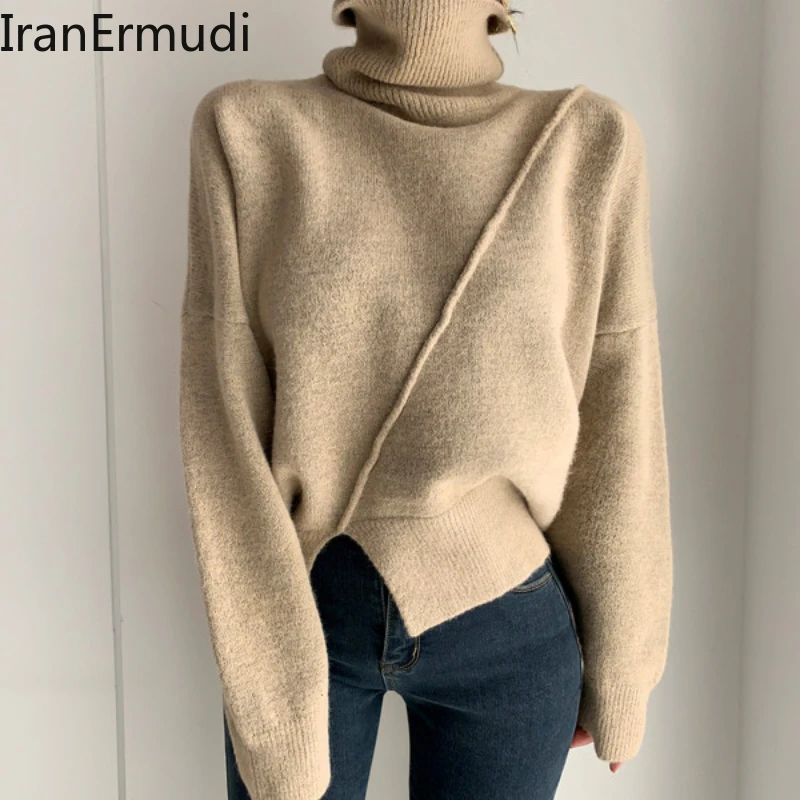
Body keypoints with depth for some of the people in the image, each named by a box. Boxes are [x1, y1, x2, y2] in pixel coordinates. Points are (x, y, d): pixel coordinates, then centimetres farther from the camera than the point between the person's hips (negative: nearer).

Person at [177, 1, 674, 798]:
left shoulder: (586, 144, -6)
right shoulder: (249, 135, -9)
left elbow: (614, 425, -2)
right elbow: (223, 422, -12)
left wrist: (618, 661, 5)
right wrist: (273, 715, -14)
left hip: (504, 632, 1)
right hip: (298, 614, 0)